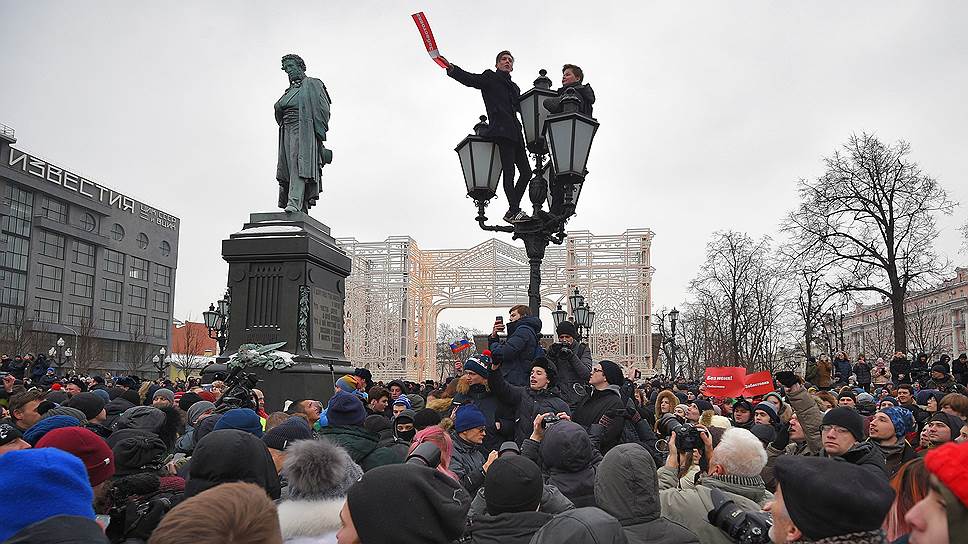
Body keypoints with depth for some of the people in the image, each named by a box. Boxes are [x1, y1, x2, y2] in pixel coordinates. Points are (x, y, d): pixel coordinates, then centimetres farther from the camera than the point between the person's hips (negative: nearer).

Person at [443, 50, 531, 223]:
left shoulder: (514, 87, 30)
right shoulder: (490, 77, 10)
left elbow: (521, 108, 30)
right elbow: (470, 79, -5)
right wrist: (452, 69, -22)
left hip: (515, 132, 8)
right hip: (500, 129, -8)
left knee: (526, 172, 3)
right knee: (509, 171, -15)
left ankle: (513, 210, 8)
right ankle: (514, 211, -19)